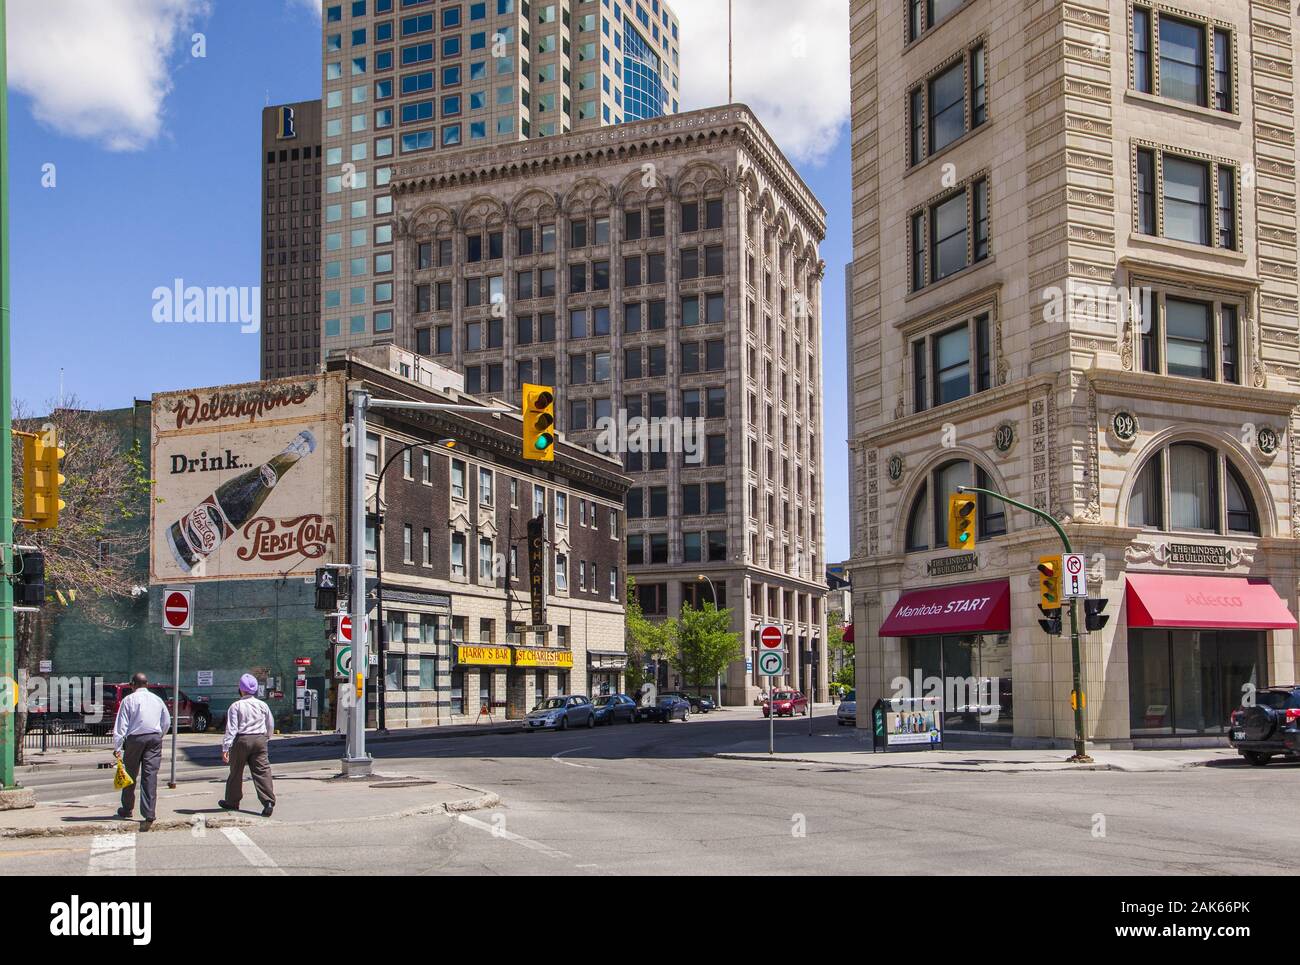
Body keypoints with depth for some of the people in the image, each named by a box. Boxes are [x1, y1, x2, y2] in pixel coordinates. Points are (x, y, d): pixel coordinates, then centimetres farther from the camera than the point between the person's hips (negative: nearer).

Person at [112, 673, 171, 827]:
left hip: (135, 738, -3)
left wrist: (117, 747, -7)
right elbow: (167, 722, 17)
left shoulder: (129, 699, -1)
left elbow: (121, 725, -6)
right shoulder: (157, 699, 12)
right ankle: (149, 813, -9)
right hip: (155, 738, 3)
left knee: (131, 774, 12)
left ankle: (127, 809, 25)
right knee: (151, 775, -1)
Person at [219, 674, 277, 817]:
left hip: (241, 740, -2)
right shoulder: (262, 705, 5)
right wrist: (265, 737, 33)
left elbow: (231, 728, -11)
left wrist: (225, 748, -10)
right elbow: (271, 725, 15)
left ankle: (232, 801, 27)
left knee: (236, 772, 14)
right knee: (262, 771, -2)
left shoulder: (236, 706, -5)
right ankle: (268, 801, -15)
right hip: (259, 740, 2)